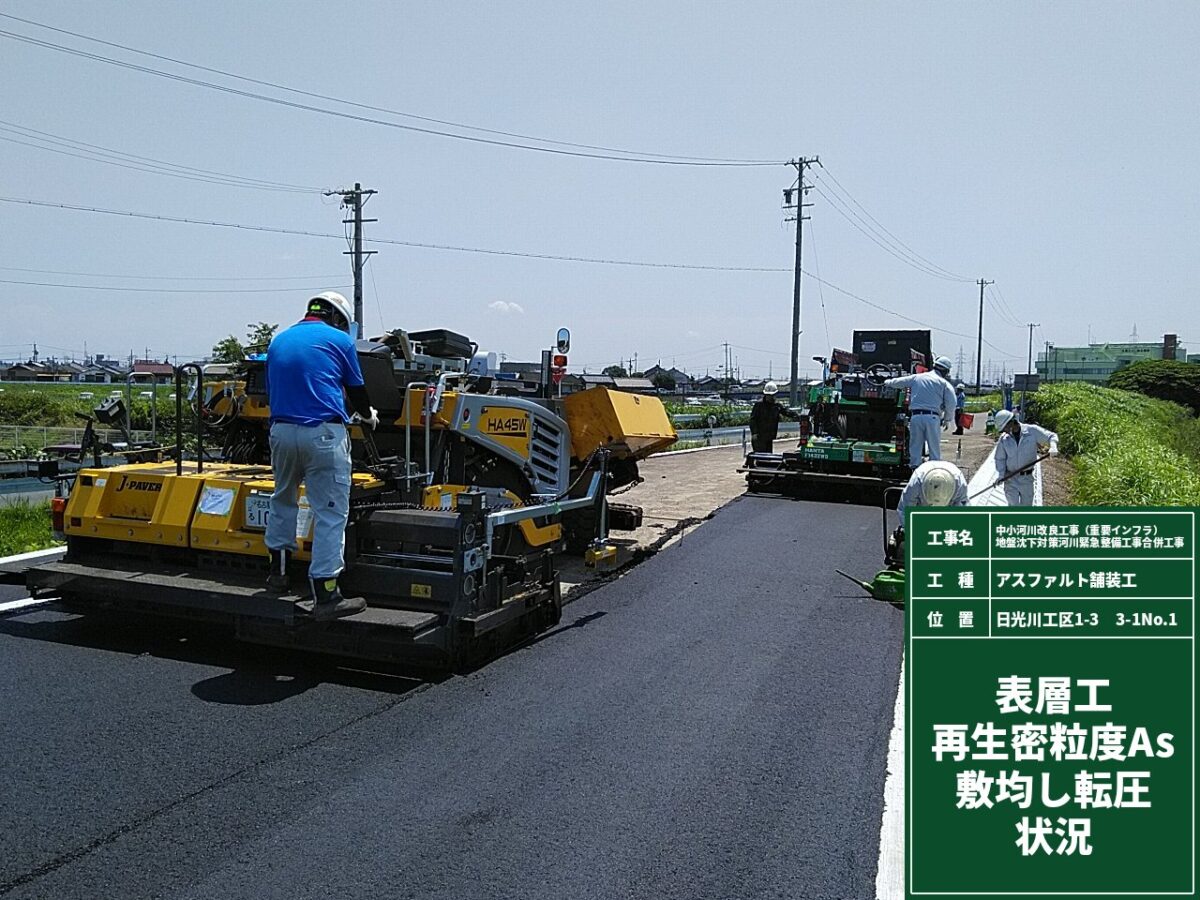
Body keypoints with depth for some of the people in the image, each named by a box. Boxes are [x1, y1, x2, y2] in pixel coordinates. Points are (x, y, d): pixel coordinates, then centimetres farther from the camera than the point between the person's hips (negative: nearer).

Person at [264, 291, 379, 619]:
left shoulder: (279, 340, 18)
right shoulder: (339, 339, 4)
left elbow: (270, 390, 22)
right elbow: (356, 389, 12)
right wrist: (368, 415, 32)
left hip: (281, 430, 6)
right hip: (324, 433, -5)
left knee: (283, 500, 26)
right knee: (331, 512, -3)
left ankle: (277, 571, 31)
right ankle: (326, 596, -3)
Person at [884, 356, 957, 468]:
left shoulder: (916, 378, 13)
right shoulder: (944, 383, 5)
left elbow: (898, 382, 22)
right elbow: (951, 403, -3)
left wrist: (888, 382, 43)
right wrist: (947, 419, 10)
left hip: (915, 416, 2)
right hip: (932, 417, -2)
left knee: (915, 447, 8)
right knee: (934, 449, 5)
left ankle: (915, 468, 7)